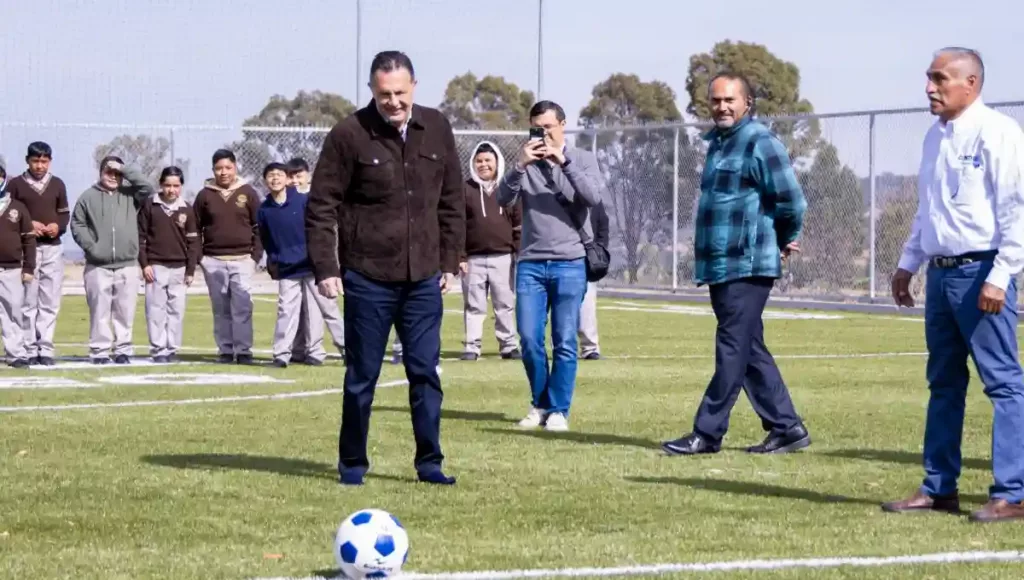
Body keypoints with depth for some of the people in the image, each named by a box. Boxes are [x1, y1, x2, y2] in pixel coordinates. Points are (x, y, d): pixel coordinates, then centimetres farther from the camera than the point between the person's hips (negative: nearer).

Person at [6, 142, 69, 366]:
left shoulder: (57, 184, 10)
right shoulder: (16, 184, 1)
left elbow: (65, 213, 15)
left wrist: (58, 226, -6)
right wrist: (27, 225, -14)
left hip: (53, 248, 3)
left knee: (50, 302, 1)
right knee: (28, 301, -1)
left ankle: (46, 349, 5)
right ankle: (29, 350, 2)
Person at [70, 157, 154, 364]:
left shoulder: (130, 194, 9)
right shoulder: (88, 197, 5)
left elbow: (147, 188, -9)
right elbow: (77, 224, 4)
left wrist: (124, 168, -8)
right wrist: (91, 246, -8)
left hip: (127, 265, 1)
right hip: (98, 265, -1)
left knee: (125, 311, 3)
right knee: (100, 310, -1)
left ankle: (123, 350, 10)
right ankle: (99, 351, 3)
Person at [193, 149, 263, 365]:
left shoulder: (248, 193, 5)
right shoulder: (205, 195, 7)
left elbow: (259, 228, 5)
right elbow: (195, 229, 9)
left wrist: (256, 256, -2)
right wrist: (198, 257, 1)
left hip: (242, 260, -1)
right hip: (213, 261, 1)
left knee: (243, 307, -7)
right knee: (220, 309, 4)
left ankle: (244, 351, -5)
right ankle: (225, 351, 8)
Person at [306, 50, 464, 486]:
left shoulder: (437, 129, 3)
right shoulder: (349, 134, -9)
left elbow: (452, 201, 11)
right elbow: (321, 206, -6)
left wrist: (450, 262, 9)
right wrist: (325, 268, -11)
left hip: (424, 278, 3)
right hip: (368, 277, -3)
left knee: (425, 372, 4)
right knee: (362, 376, 5)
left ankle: (429, 462, 12)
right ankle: (352, 463, 17)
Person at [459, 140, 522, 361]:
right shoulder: (465, 190, 2)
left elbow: (519, 224, 8)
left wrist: (519, 253, 1)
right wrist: (459, 256, -6)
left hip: (503, 257, 1)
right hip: (473, 259, -1)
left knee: (506, 304, 6)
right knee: (473, 305, 3)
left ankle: (508, 345, 12)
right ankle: (471, 346, 7)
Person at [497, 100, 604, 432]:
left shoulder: (582, 159, 6)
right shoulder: (526, 163, 10)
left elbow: (594, 198, -10)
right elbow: (503, 199, -3)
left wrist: (564, 161, -17)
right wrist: (520, 165, -17)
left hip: (570, 264, -2)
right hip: (530, 264, 2)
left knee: (564, 342, -1)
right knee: (529, 339, 1)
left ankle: (559, 410, 8)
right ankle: (540, 404, 18)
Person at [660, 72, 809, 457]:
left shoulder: (760, 143, -12)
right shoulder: (717, 142, 16)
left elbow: (792, 201, -16)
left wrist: (784, 242, 1)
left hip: (747, 266, -10)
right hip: (720, 264, 10)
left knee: (733, 350, -5)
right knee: (750, 352, 11)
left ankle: (707, 434, -4)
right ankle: (786, 428, 17)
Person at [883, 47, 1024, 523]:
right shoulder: (935, 137, 15)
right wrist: (907, 264, 22)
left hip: (979, 273, -9)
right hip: (940, 271, 9)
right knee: (943, 383, 13)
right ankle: (939, 487, 19)